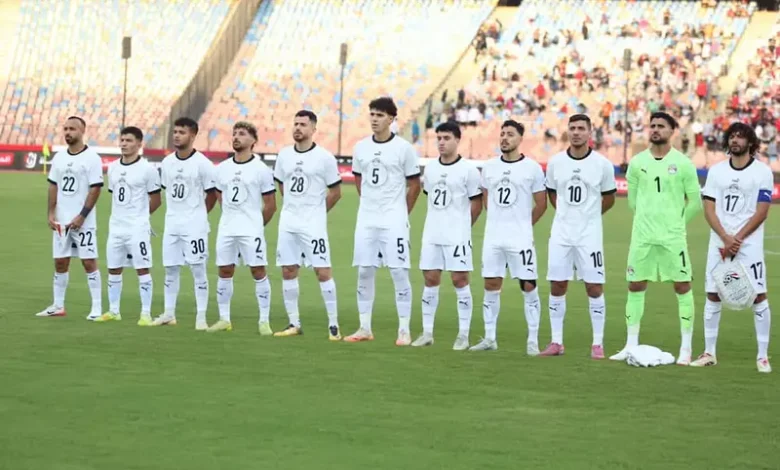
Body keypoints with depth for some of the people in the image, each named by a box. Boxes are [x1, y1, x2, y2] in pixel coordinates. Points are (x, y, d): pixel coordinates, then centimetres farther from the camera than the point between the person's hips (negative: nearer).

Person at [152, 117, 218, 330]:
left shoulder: (202, 163, -9)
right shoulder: (167, 162, 7)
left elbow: (212, 194, -2)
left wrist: (198, 215, 6)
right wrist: (175, 213, 14)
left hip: (194, 225, -5)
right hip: (171, 224, 6)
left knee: (198, 269, -4)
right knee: (170, 269, 9)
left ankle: (201, 317, 0)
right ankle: (169, 314, 18)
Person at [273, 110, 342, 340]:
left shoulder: (324, 157, -7)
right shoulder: (284, 155, 7)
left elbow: (336, 192, 0)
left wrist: (316, 212, 5)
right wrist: (294, 208, 14)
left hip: (313, 225, -5)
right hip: (288, 223, 5)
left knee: (323, 271, -8)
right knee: (288, 271, 5)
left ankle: (333, 325, -3)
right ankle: (294, 324, 14)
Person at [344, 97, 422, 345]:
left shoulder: (404, 148, -6)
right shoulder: (361, 147, 6)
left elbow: (414, 185, 1)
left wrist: (400, 212, 4)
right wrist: (371, 204, 14)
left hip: (394, 221, -5)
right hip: (366, 219, 5)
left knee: (399, 272, -5)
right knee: (364, 272, 6)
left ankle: (404, 331, -1)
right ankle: (365, 329, 14)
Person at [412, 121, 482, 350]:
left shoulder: (468, 169, -7)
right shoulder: (430, 169, 9)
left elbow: (477, 203, -2)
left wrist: (462, 226, 2)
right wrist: (438, 222, 13)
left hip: (457, 236, -5)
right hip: (431, 235, 5)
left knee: (460, 280, -4)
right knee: (430, 280, 7)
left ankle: (463, 335, 1)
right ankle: (427, 333, 13)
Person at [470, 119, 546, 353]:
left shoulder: (533, 168, -4)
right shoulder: (489, 167, 8)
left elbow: (541, 204, 2)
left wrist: (523, 225, 8)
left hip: (521, 238, -4)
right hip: (492, 237, 4)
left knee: (528, 286, -4)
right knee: (491, 285, 7)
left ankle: (533, 341, 1)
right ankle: (489, 339, 15)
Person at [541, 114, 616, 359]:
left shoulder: (602, 164, -5)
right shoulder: (555, 162, 1)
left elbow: (609, 198, 8)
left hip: (589, 234, -2)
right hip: (561, 232, 2)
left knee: (594, 287, -2)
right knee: (557, 286, 3)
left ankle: (598, 343, 5)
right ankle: (556, 342, 11)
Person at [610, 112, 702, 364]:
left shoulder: (683, 163, -3)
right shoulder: (637, 162, 5)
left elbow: (695, 202, 4)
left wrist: (676, 221, 8)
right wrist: (648, 219, 12)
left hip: (673, 237, -3)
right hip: (642, 236, 3)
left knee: (683, 287, -2)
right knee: (635, 287, 5)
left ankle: (686, 348, 5)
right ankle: (631, 345, 13)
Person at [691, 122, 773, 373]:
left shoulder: (762, 172, -1)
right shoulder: (716, 171, 8)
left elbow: (761, 213, -6)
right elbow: (709, 210, 3)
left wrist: (737, 240, -12)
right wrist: (726, 238, -10)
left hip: (749, 245, -3)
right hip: (719, 243, 3)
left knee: (758, 296, -7)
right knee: (712, 296, 4)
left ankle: (762, 356, -2)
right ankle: (709, 353, 14)